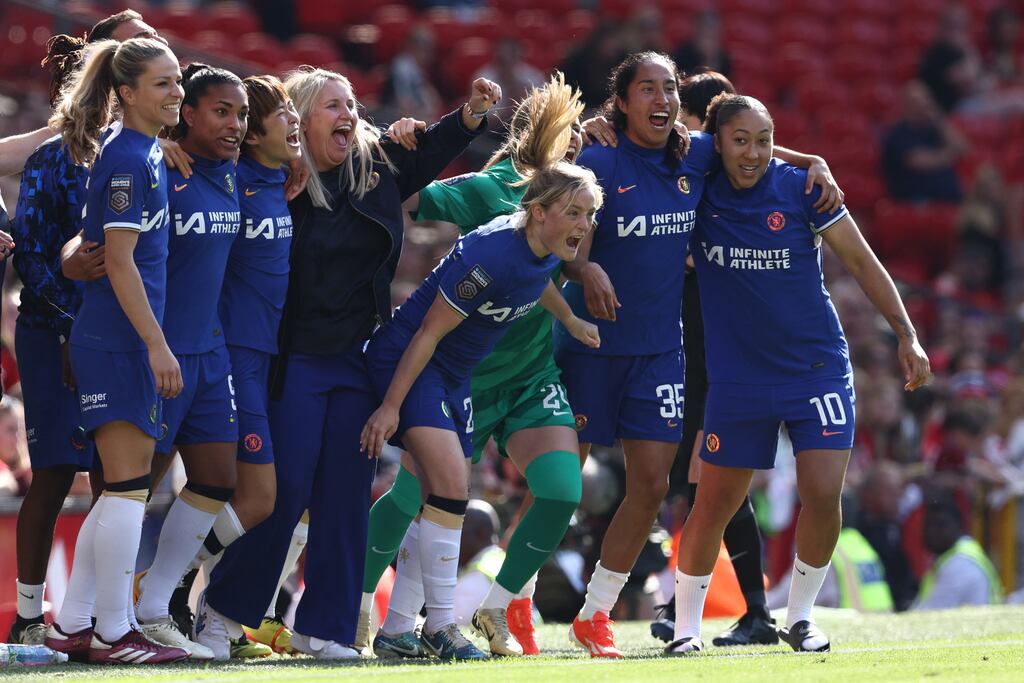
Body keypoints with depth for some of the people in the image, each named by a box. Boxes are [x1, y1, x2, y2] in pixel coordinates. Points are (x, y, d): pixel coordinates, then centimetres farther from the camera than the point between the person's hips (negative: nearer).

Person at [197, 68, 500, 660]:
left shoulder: (375, 169, 7)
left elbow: (430, 152, 20)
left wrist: (474, 113, 6)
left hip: (357, 363, 6)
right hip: (294, 362, -5)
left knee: (346, 495, 3)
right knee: (285, 489, -6)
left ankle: (324, 627, 10)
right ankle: (225, 609, 10)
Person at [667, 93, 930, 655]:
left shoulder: (800, 187, -7)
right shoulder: (699, 192, -3)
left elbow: (860, 260, 0)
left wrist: (906, 335, -3)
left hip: (818, 367, -1)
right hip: (736, 374, 1)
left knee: (823, 496, -12)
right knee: (714, 504, 1)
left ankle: (798, 618, 8)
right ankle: (686, 626, 17)